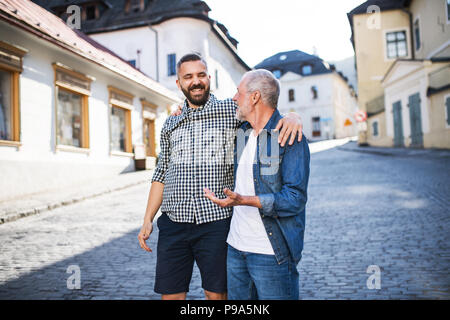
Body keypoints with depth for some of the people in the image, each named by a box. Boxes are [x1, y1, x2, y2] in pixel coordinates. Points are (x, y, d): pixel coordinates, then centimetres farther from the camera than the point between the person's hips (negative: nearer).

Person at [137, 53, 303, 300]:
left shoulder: (231, 110, 3)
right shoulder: (171, 124, 14)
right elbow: (161, 174, 16)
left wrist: (293, 117, -20)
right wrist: (148, 219, 11)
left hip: (216, 222, -3)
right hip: (173, 222, 3)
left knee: (216, 293, 8)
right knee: (170, 294, 8)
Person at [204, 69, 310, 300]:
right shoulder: (241, 133, 10)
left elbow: (295, 199, -19)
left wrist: (244, 200, -29)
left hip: (272, 253, -7)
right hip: (235, 247, 7)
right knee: (236, 297, 16)